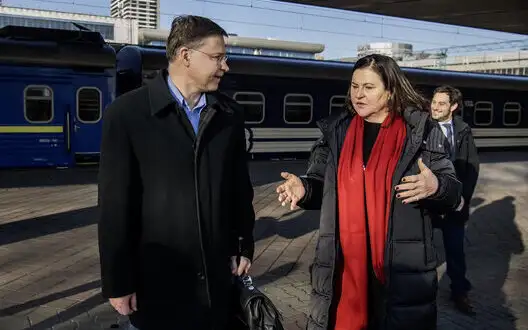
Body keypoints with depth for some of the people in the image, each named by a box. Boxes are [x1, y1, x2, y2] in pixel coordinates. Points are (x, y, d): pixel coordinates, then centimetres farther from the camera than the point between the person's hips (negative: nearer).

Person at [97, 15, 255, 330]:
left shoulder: (230, 114, 1)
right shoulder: (126, 113, -11)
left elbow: (241, 187, 8)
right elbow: (116, 205, -10)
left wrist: (245, 245, 9)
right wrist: (118, 281, -8)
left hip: (217, 273, 4)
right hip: (157, 277, -3)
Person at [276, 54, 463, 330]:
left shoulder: (421, 130, 0)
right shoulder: (336, 130, 7)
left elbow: (453, 191, 0)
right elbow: (320, 186, 9)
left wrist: (435, 186, -22)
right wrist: (304, 189, -13)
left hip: (403, 265, -2)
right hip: (343, 261, 2)